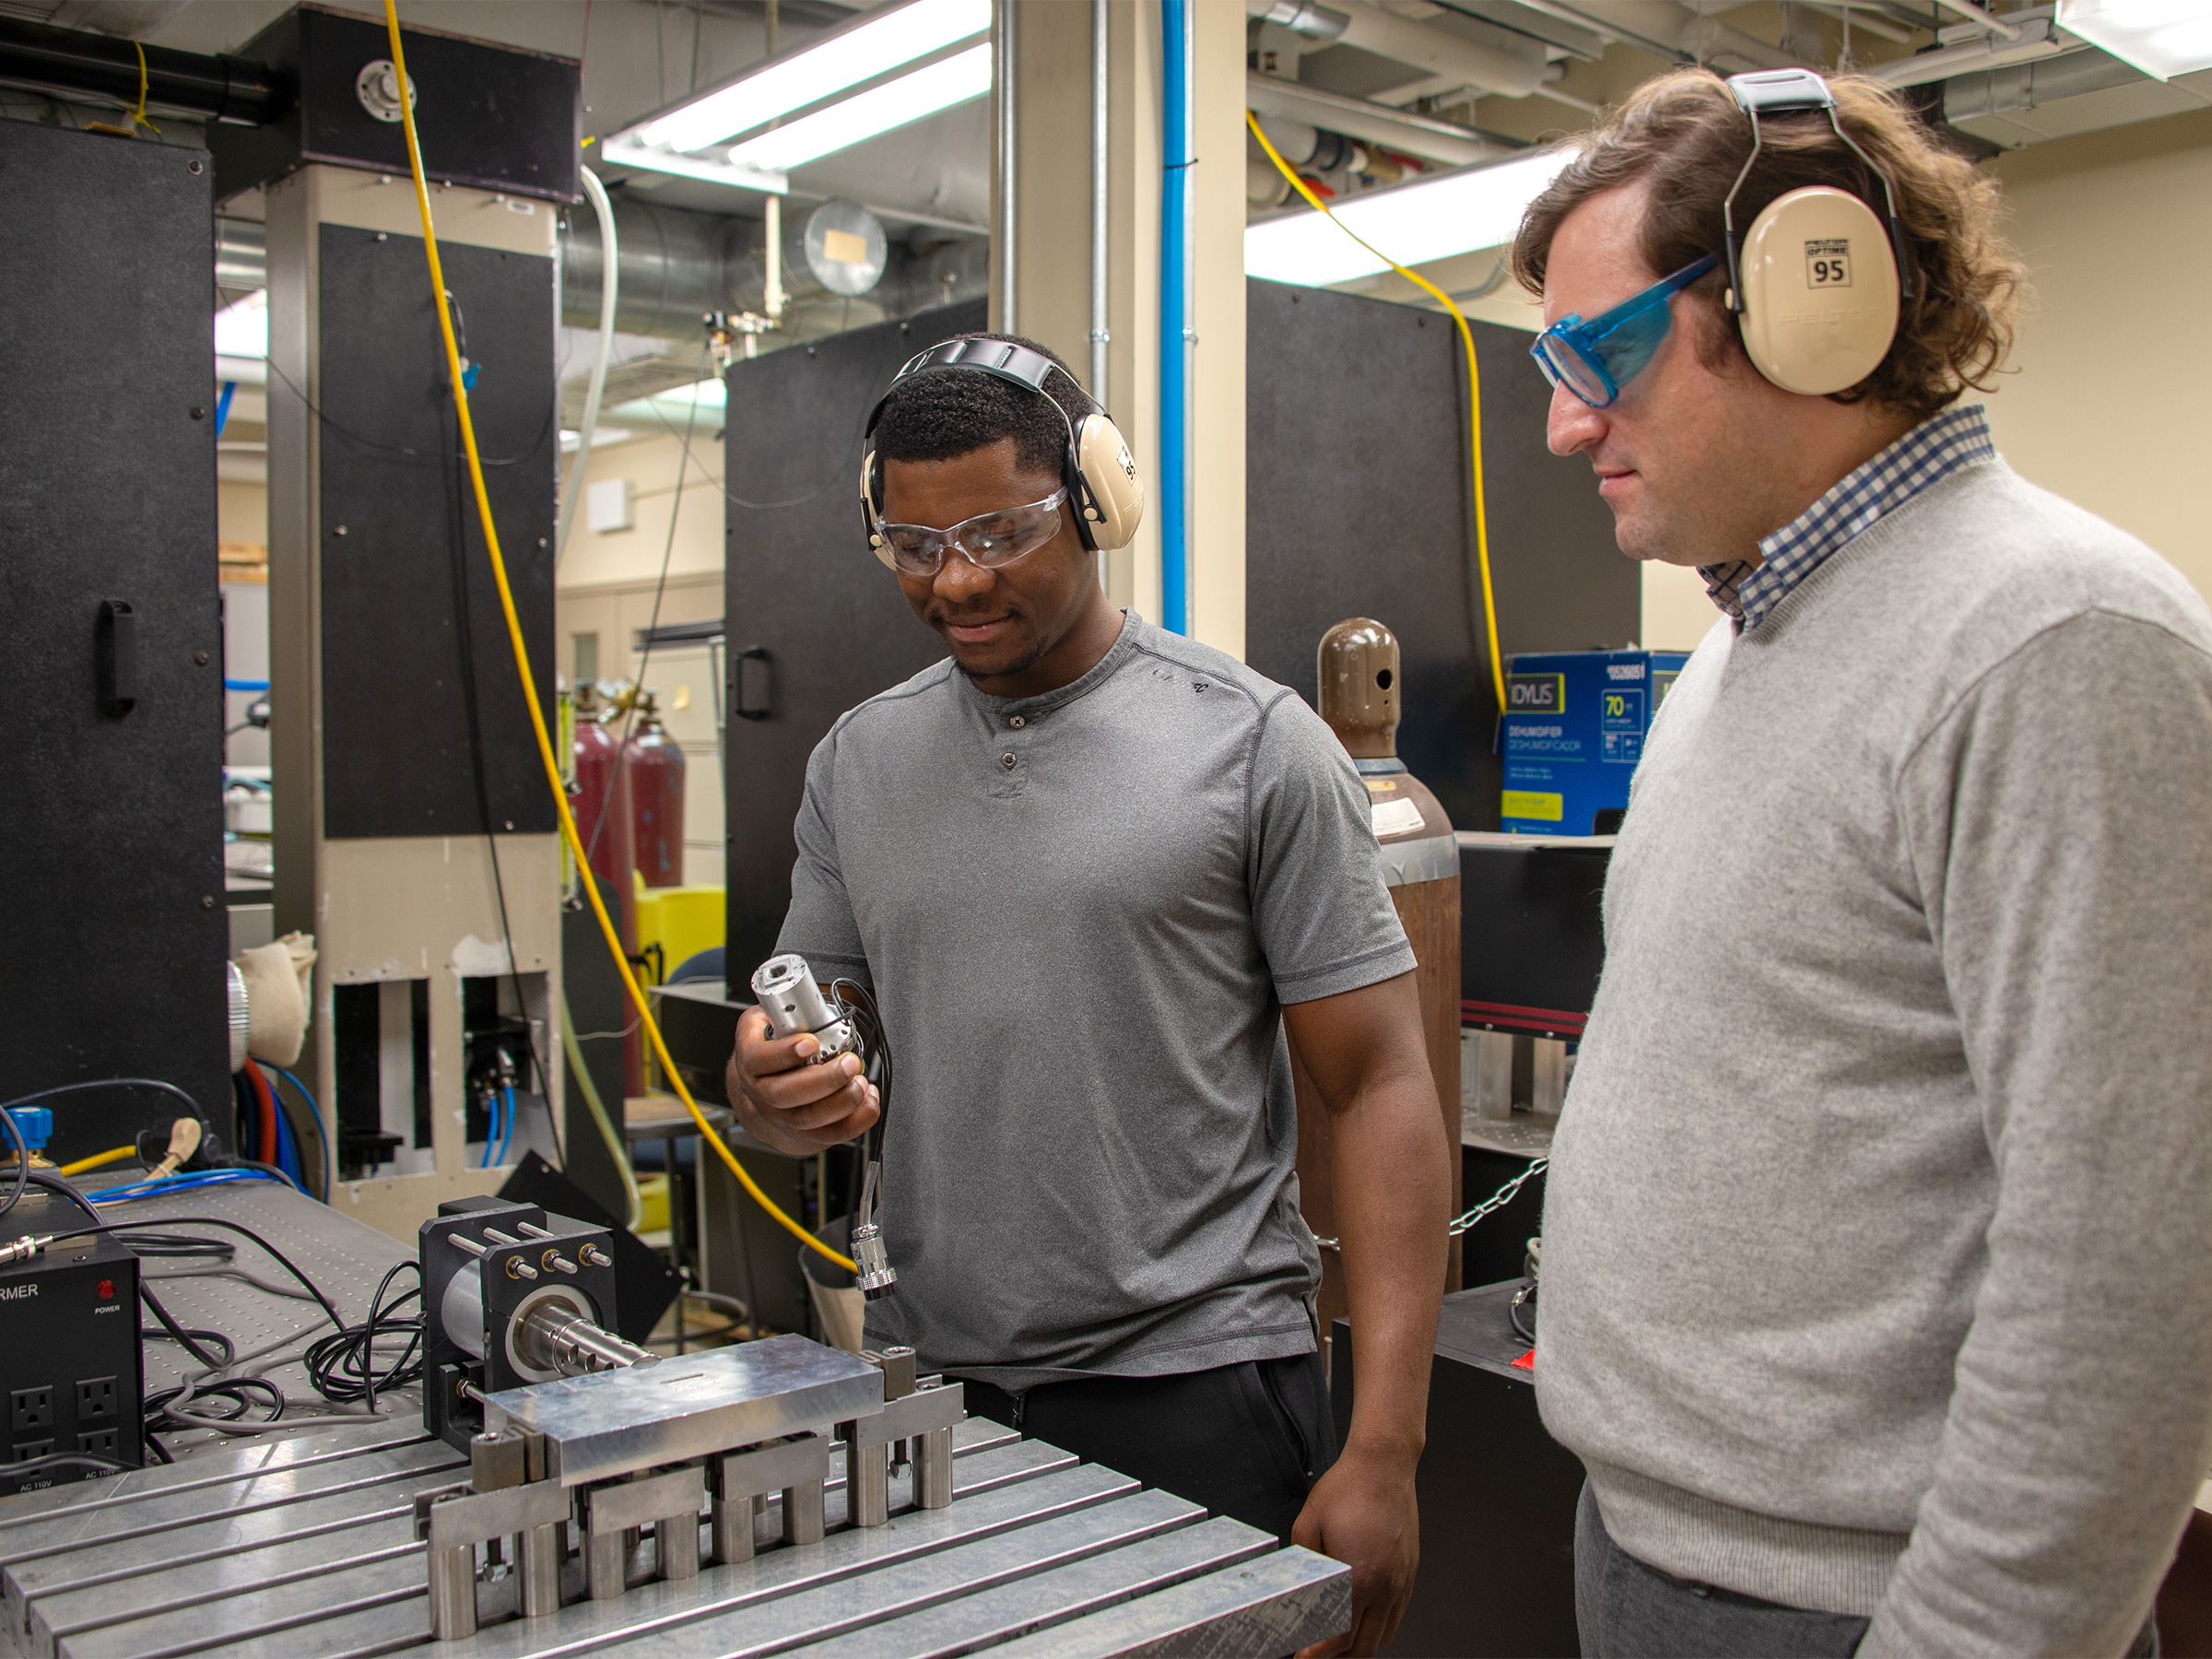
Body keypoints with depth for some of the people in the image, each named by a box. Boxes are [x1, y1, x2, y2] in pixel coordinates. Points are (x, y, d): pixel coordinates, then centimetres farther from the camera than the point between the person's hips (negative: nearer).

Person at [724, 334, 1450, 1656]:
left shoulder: (1255, 741, -6)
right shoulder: (858, 762, 7)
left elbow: (1380, 1088, -8)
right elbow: (808, 1042, 13)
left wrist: (1384, 1449, -14)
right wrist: (777, 1095, -13)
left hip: (1193, 1389, -4)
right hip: (926, 1382, 4)